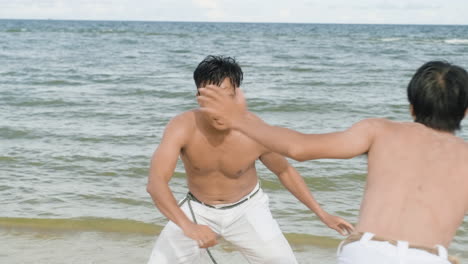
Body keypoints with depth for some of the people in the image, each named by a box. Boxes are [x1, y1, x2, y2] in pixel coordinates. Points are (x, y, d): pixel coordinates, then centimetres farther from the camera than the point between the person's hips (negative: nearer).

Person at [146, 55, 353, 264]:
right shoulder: (182, 127, -31)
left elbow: (285, 171, -5)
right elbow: (155, 183, -42)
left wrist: (321, 214, -3)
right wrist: (187, 226, -58)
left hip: (246, 209, 0)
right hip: (198, 210, 0)